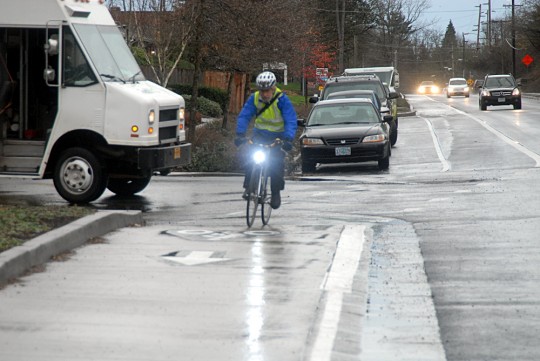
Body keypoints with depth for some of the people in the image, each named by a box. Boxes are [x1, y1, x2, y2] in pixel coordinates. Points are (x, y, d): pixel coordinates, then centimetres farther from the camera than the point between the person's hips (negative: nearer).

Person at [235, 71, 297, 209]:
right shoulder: (254, 98, -12)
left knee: (277, 164, -14)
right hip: (259, 134, 2)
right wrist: (240, 134, -31)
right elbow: (244, 116, -15)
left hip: (278, 137, -2)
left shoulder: (282, 100, -21)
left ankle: (276, 194, 2)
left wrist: (288, 139, -40)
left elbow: (291, 121, -25)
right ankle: (249, 187, -6)